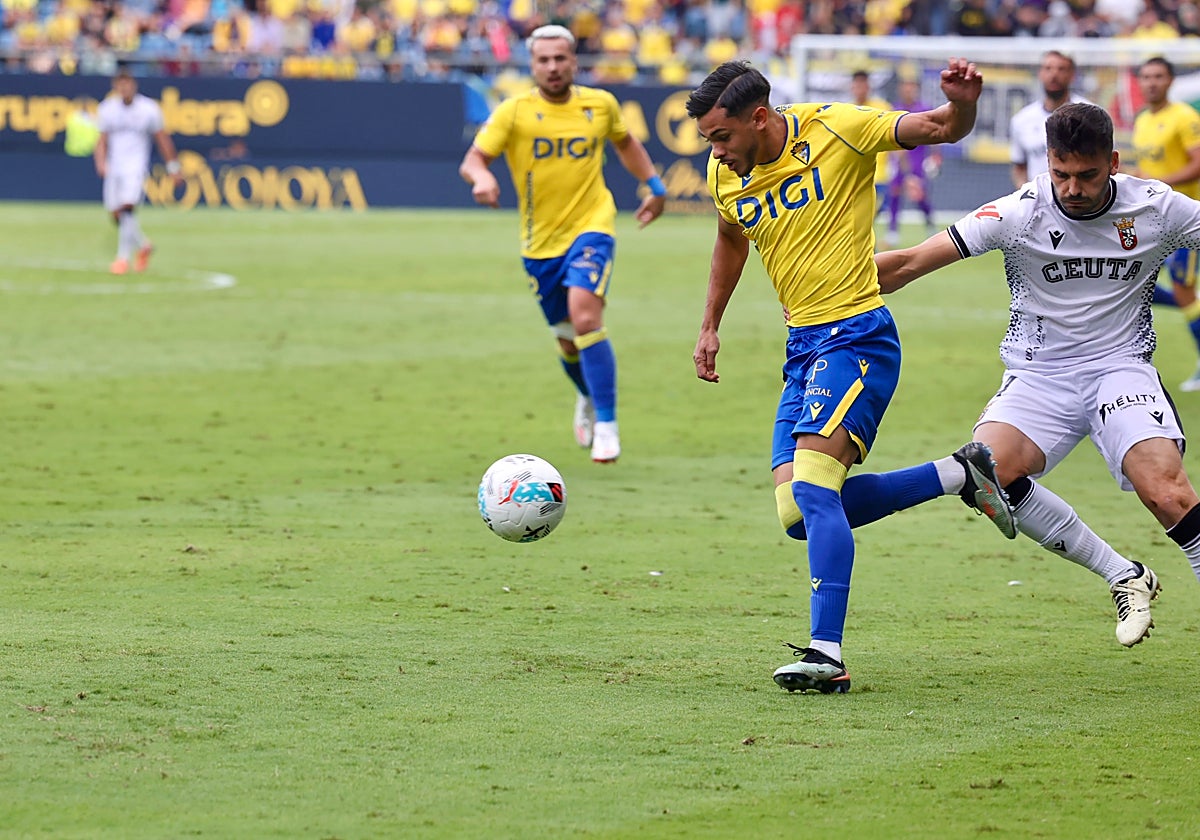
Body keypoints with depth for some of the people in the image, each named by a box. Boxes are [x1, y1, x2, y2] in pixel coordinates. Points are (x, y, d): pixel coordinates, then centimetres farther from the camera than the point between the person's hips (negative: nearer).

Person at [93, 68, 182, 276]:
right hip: (114, 166, 4)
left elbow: (162, 138, 5)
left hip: (136, 165, -4)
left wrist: (173, 167, 7)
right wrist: (101, 163, -12)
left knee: (127, 209, -20)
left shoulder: (148, 109, -3)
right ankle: (143, 245, 29)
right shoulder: (106, 109, 3)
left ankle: (123, 257, -15)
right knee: (117, 215, 4)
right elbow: (102, 140, 5)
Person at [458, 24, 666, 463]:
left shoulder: (600, 105, 0)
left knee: (585, 317, -25)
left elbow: (624, 142, 21)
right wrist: (482, 177, -39)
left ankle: (606, 425, -18)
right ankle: (588, 397, 47)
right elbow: (473, 159, -17)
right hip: (540, 241, 1)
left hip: (590, 228, -1)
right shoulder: (514, 111, -8)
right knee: (568, 341, 13)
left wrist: (654, 184, 12)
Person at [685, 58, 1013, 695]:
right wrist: (710, 327, 24)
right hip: (803, 348, 8)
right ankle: (960, 475, 12)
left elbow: (940, 130, -11)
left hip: (856, 336, -8)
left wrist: (961, 104, -34)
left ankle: (827, 653, -24)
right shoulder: (725, 177, 5)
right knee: (799, 515, 1)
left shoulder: (835, 130, -13)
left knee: (812, 488, -22)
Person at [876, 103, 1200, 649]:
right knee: (989, 470, -26)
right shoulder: (1018, 214, -10)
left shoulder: (1156, 208, -7)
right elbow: (910, 263, -8)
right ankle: (1124, 578, -11)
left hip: (1121, 367, -1)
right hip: (1039, 373, 1)